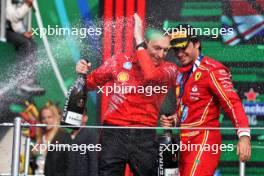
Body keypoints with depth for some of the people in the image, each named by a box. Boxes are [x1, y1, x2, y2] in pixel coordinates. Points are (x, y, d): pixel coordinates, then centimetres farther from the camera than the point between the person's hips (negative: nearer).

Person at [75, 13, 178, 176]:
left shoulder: (169, 70, 2)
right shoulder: (120, 61, 6)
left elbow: (150, 76, -21)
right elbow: (91, 83, 18)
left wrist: (138, 39, -14)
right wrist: (83, 74, -6)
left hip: (144, 137, 0)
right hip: (114, 133, 0)